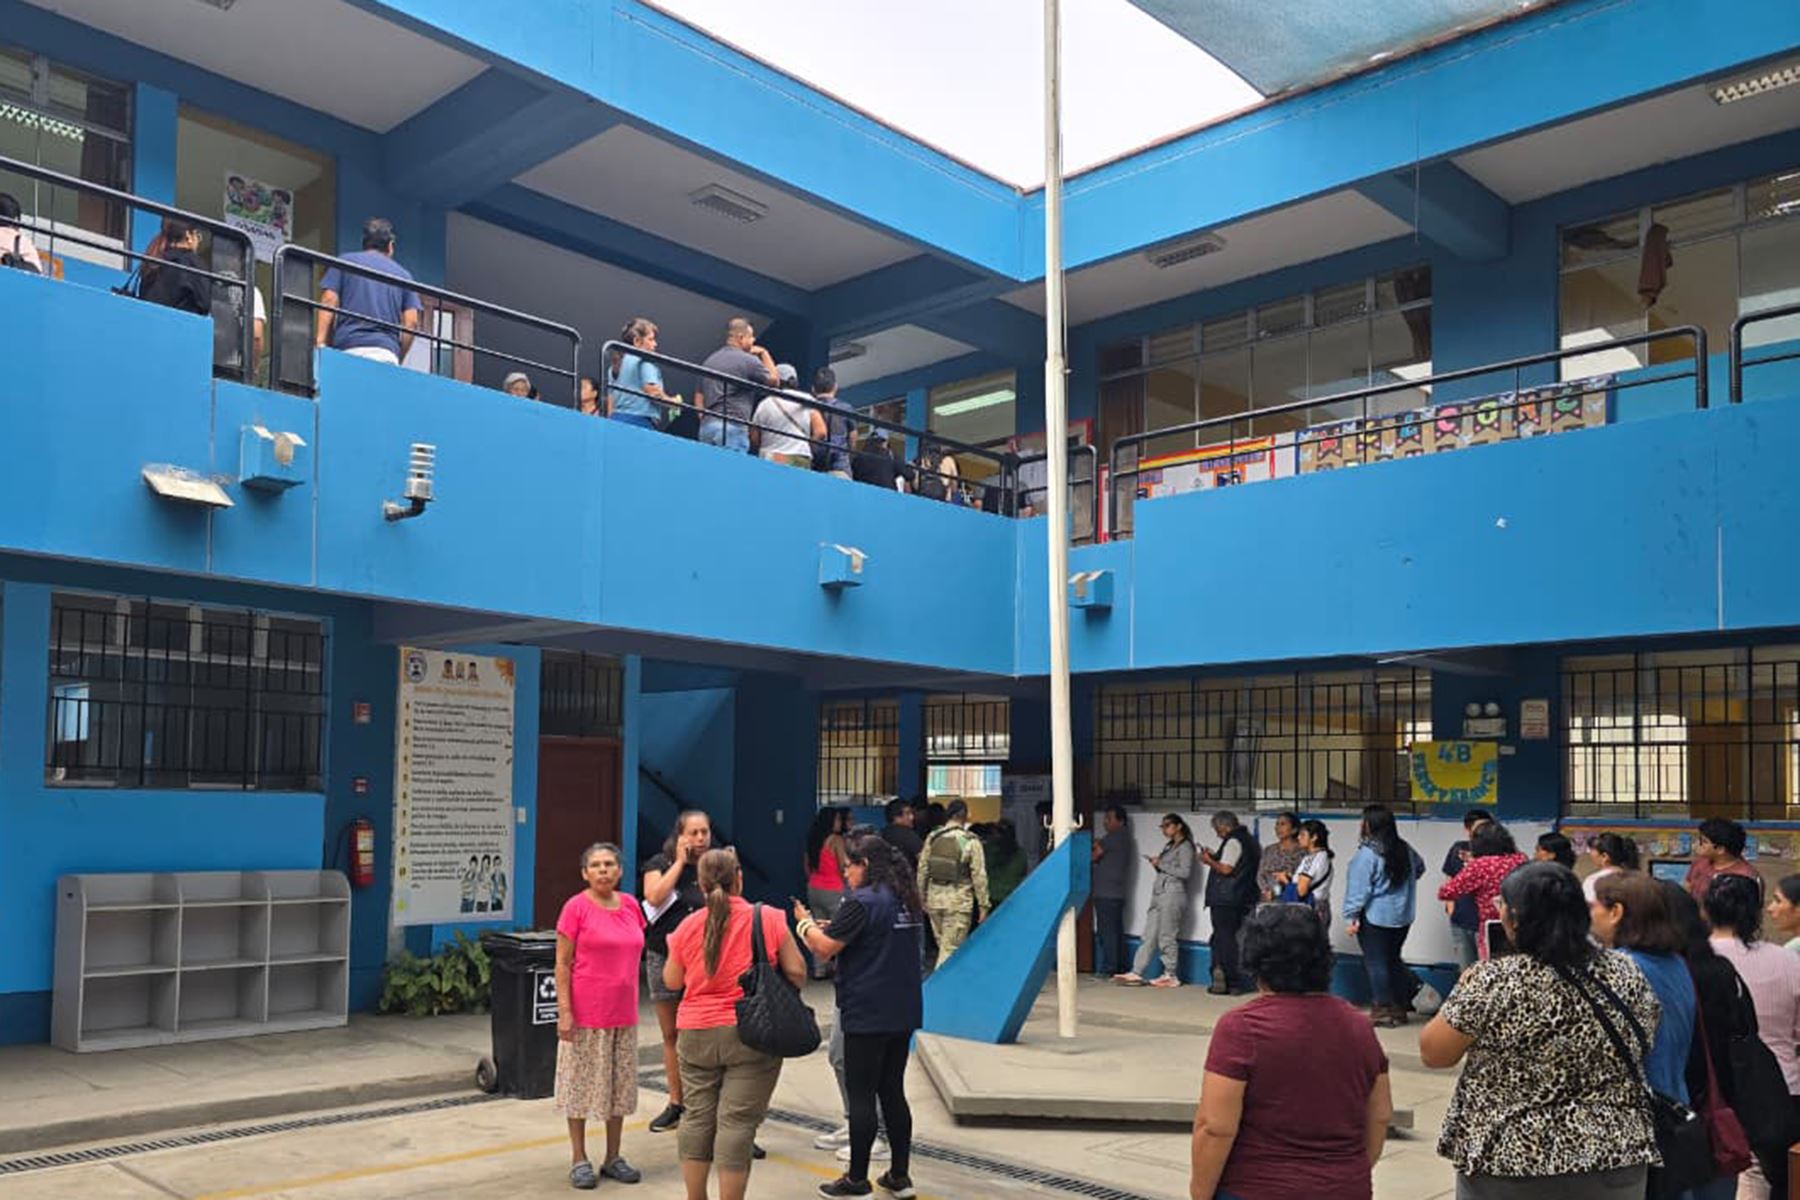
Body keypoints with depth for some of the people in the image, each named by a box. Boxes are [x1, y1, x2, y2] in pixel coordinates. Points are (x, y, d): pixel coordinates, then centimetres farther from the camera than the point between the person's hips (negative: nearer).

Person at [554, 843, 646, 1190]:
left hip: (624, 1015, 5)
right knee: (580, 1085, 5)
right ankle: (579, 1159, 18)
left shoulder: (630, 905, 5)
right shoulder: (576, 907, -10)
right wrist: (564, 1011, -16)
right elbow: (562, 963, -11)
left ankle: (613, 1158, 24)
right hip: (585, 1014, -5)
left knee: (621, 1086, 12)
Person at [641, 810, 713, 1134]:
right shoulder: (660, 864, 3)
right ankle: (676, 1103, 24)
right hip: (664, 958, 1)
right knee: (671, 1035, 11)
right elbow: (654, 897, -17)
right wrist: (680, 861, -13)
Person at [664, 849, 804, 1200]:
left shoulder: (688, 926, -1)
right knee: (737, 1123, 1)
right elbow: (796, 972, -5)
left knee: (697, 1118, 14)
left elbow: (672, 981, 11)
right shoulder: (769, 918, -7)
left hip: (696, 1034, 3)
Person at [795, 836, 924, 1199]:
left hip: (867, 1015, -8)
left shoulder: (862, 902, -16)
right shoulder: (907, 901, 10)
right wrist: (830, 927, 15)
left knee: (861, 1096, 1)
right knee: (893, 1092, 15)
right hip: (903, 1013, 8)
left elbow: (824, 949, -17)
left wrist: (804, 922, 2)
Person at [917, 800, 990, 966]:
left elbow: (922, 870, 6)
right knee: (950, 949, 0)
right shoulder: (971, 841, -9)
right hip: (959, 899, -5)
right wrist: (984, 905, -2)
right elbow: (979, 876, -9)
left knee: (944, 945, 18)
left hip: (935, 898, 5)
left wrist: (922, 898, 16)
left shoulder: (932, 838, 3)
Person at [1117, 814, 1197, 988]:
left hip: (1173, 894, -8)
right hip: (1159, 894, 8)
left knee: (1167, 937, -4)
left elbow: (1186, 872, -14)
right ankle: (1136, 973, 2)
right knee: (1148, 936, 4)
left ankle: (1171, 976, 4)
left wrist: (1162, 865, -10)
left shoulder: (1185, 847, -4)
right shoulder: (1169, 846, 21)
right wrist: (1156, 864, 5)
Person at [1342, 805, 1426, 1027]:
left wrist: (1350, 917, -14)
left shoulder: (1366, 853, -18)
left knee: (1376, 963, 3)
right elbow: (1419, 867, 23)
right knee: (1393, 959, 18)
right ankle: (1400, 1007, 19)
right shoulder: (1404, 849, 3)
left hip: (1374, 917, -7)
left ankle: (1382, 1011, 6)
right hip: (1403, 917, 7)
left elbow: (1358, 889, -18)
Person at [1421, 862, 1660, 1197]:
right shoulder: (1627, 975, -4)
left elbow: (1432, 1053, -8)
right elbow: (1639, 1050, 12)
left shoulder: (1494, 982, -18)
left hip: (1510, 1166, -4)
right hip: (1615, 1164, 4)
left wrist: (1466, 993, 6)